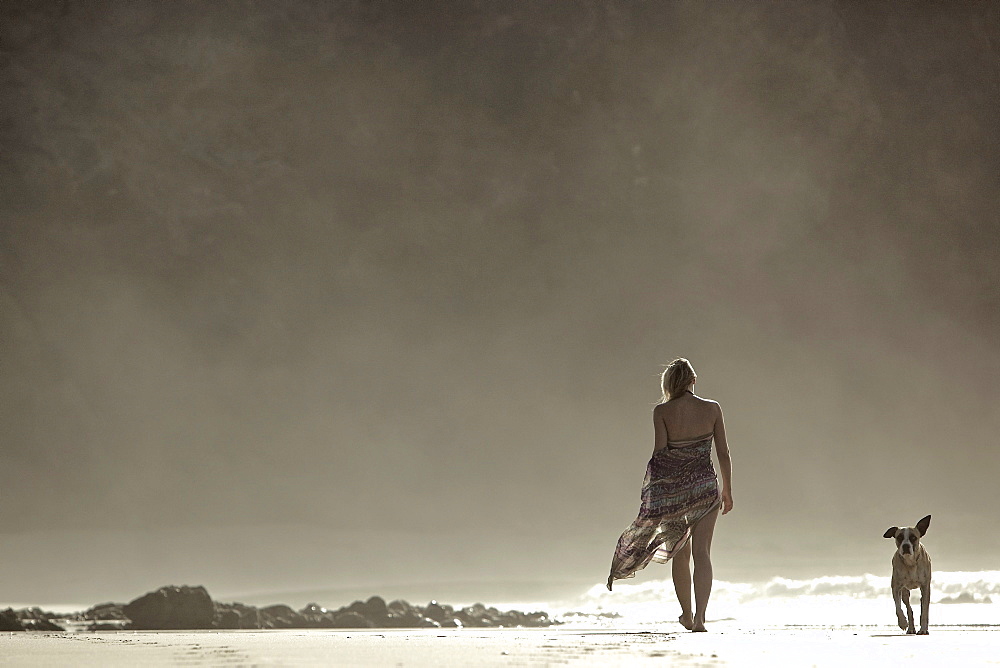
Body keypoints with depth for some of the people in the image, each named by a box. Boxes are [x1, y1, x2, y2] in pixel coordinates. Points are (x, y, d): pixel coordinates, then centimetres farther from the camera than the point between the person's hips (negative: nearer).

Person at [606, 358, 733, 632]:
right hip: (704, 486, 0)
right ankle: (699, 615, -19)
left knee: (680, 553, 17)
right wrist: (727, 491, 11)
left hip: (671, 488, 0)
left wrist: (653, 494, -3)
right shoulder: (712, 409, -2)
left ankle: (687, 614, 31)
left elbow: (659, 454, -9)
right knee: (702, 552, -3)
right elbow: (723, 453, 1)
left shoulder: (662, 411, -6)